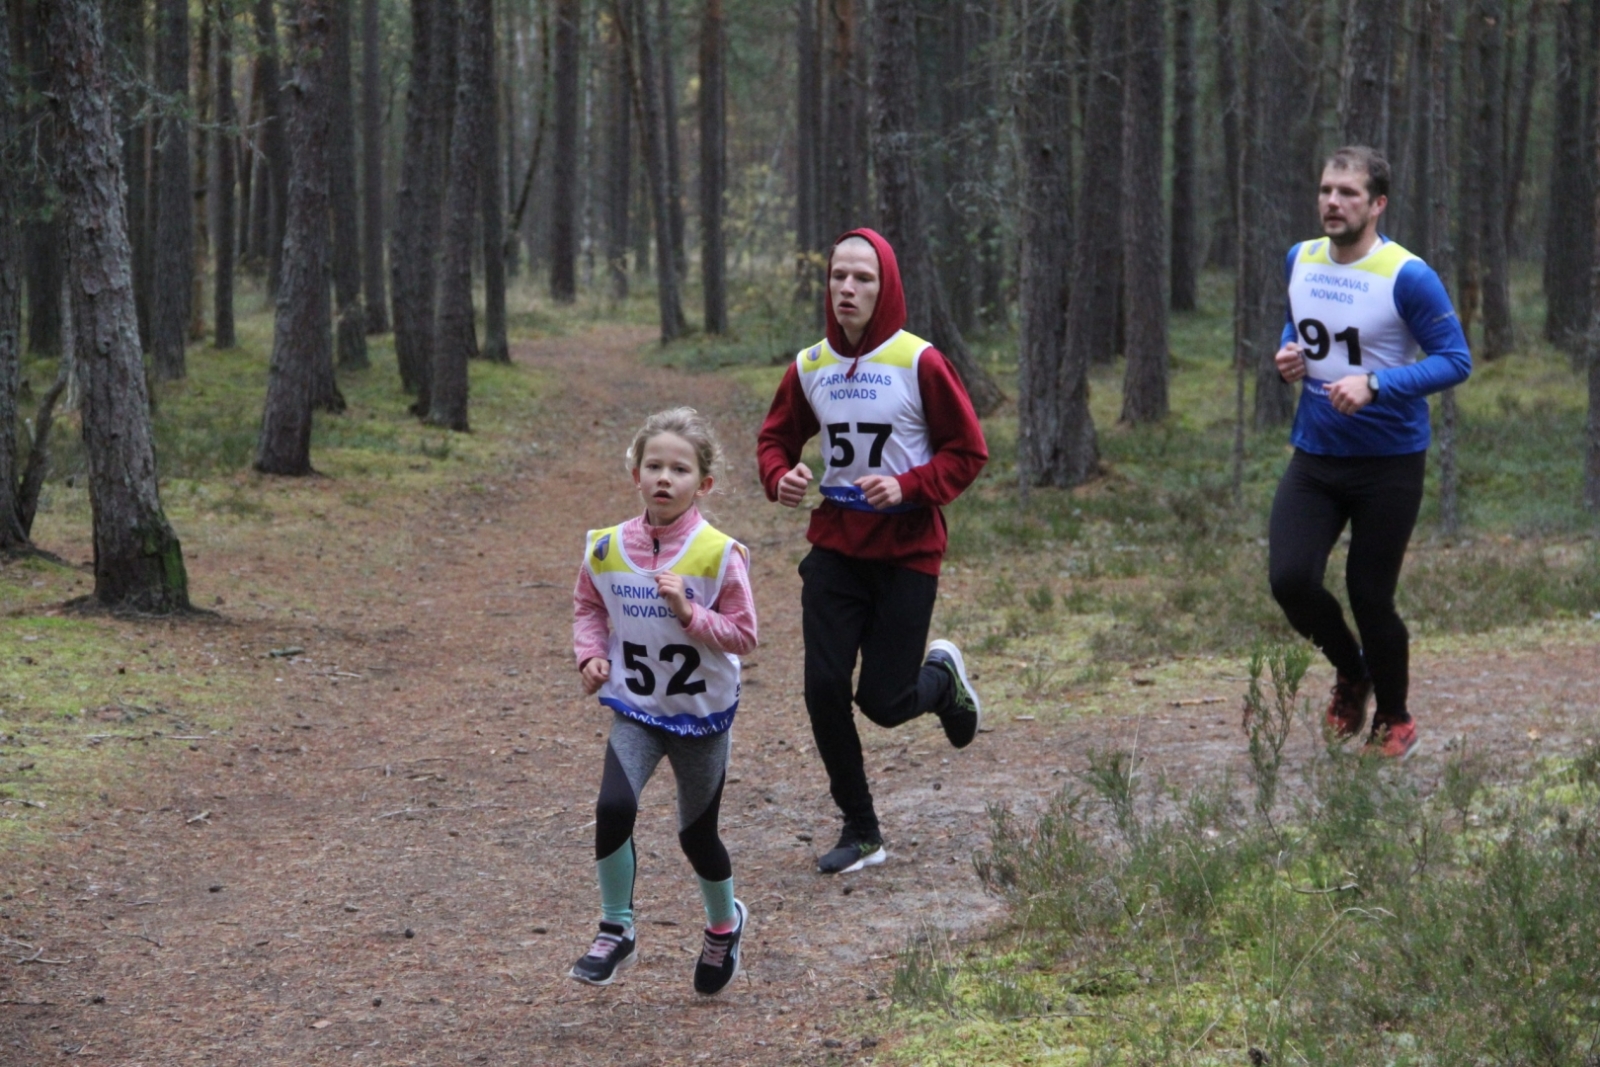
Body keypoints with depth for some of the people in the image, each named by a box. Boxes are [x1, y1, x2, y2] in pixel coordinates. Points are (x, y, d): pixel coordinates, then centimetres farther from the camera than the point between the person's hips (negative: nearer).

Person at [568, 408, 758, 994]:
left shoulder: (719, 555, -15)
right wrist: (591, 653, -6)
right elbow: (588, 607, 11)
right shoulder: (607, 549, -6)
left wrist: (688, 611, -26)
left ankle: (725, 924, 40)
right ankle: (615, 931, -5)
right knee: (614, 807, -21)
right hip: (635, 709, 2)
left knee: (697, 834, 11)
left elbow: (742, 635, -12)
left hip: (703, 713, -2)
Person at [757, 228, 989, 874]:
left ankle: (942, 676, 36)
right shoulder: (809, 368, 1)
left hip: (907, 553, -3)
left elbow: (968, 450, -6)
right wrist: (780, 477, -8)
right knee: (824, 689, -5)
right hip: (834, 549, 4)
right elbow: (776, 438, 15)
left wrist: (907, 487, -20)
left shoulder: (918, 363, -10)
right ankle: (860, 833, 13)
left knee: (884, 702, -2)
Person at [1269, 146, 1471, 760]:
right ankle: (1351, 672, 21)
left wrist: (1375, 384, -26)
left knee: (1370, 598, 0)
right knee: (1290, 581, -10)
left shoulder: (1407, 277, -16)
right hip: (1315, 456, 5)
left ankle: (1394, 720, 26)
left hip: (1389, 463, -5)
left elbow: (1455, 360, -15)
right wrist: (1290, 353, 0)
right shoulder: (1300, 260, 3)